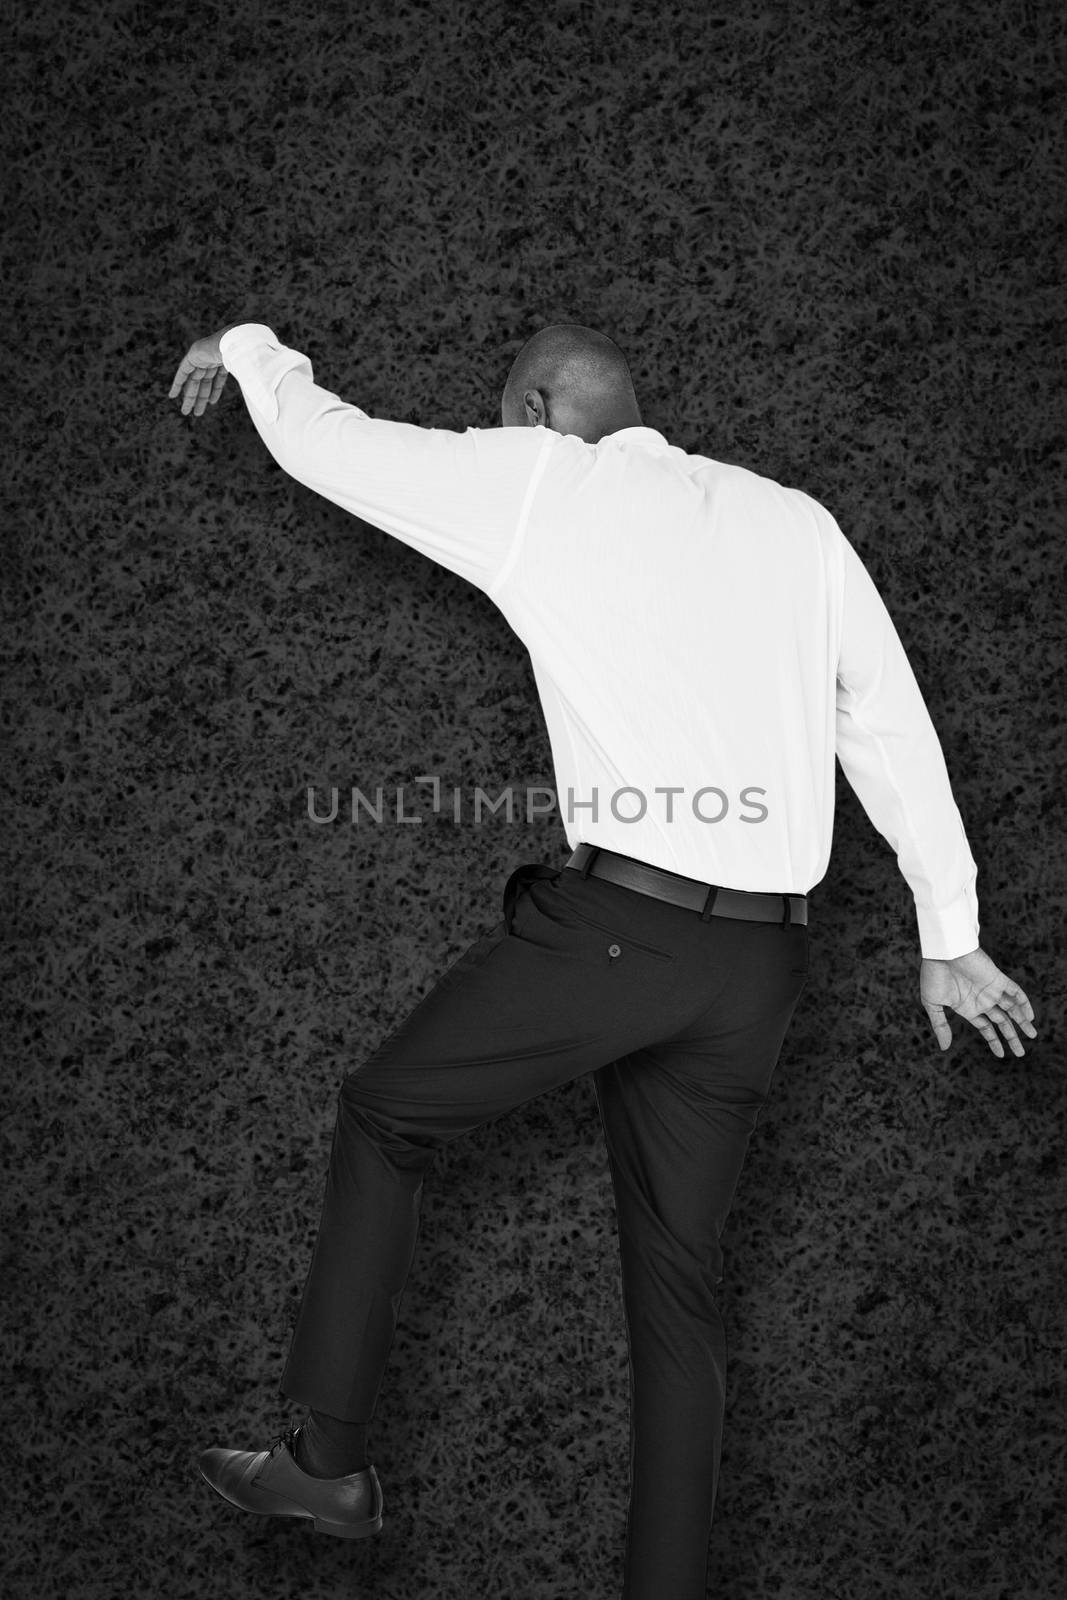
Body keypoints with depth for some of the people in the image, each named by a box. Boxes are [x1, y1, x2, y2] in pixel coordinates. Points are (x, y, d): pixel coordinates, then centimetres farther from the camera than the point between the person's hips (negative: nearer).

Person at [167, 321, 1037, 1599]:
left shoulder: (541, 482, 2)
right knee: (679, 1277, 14)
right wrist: (948, 938, 21)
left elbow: (324, 441, 9)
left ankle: (328, 1458, 20)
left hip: (615, 916, -5)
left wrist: (252, 346, 31)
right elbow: (893, 729, 15)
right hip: (760, 960, 5)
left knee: (384, 1114, 17)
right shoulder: (793, 519, 15)